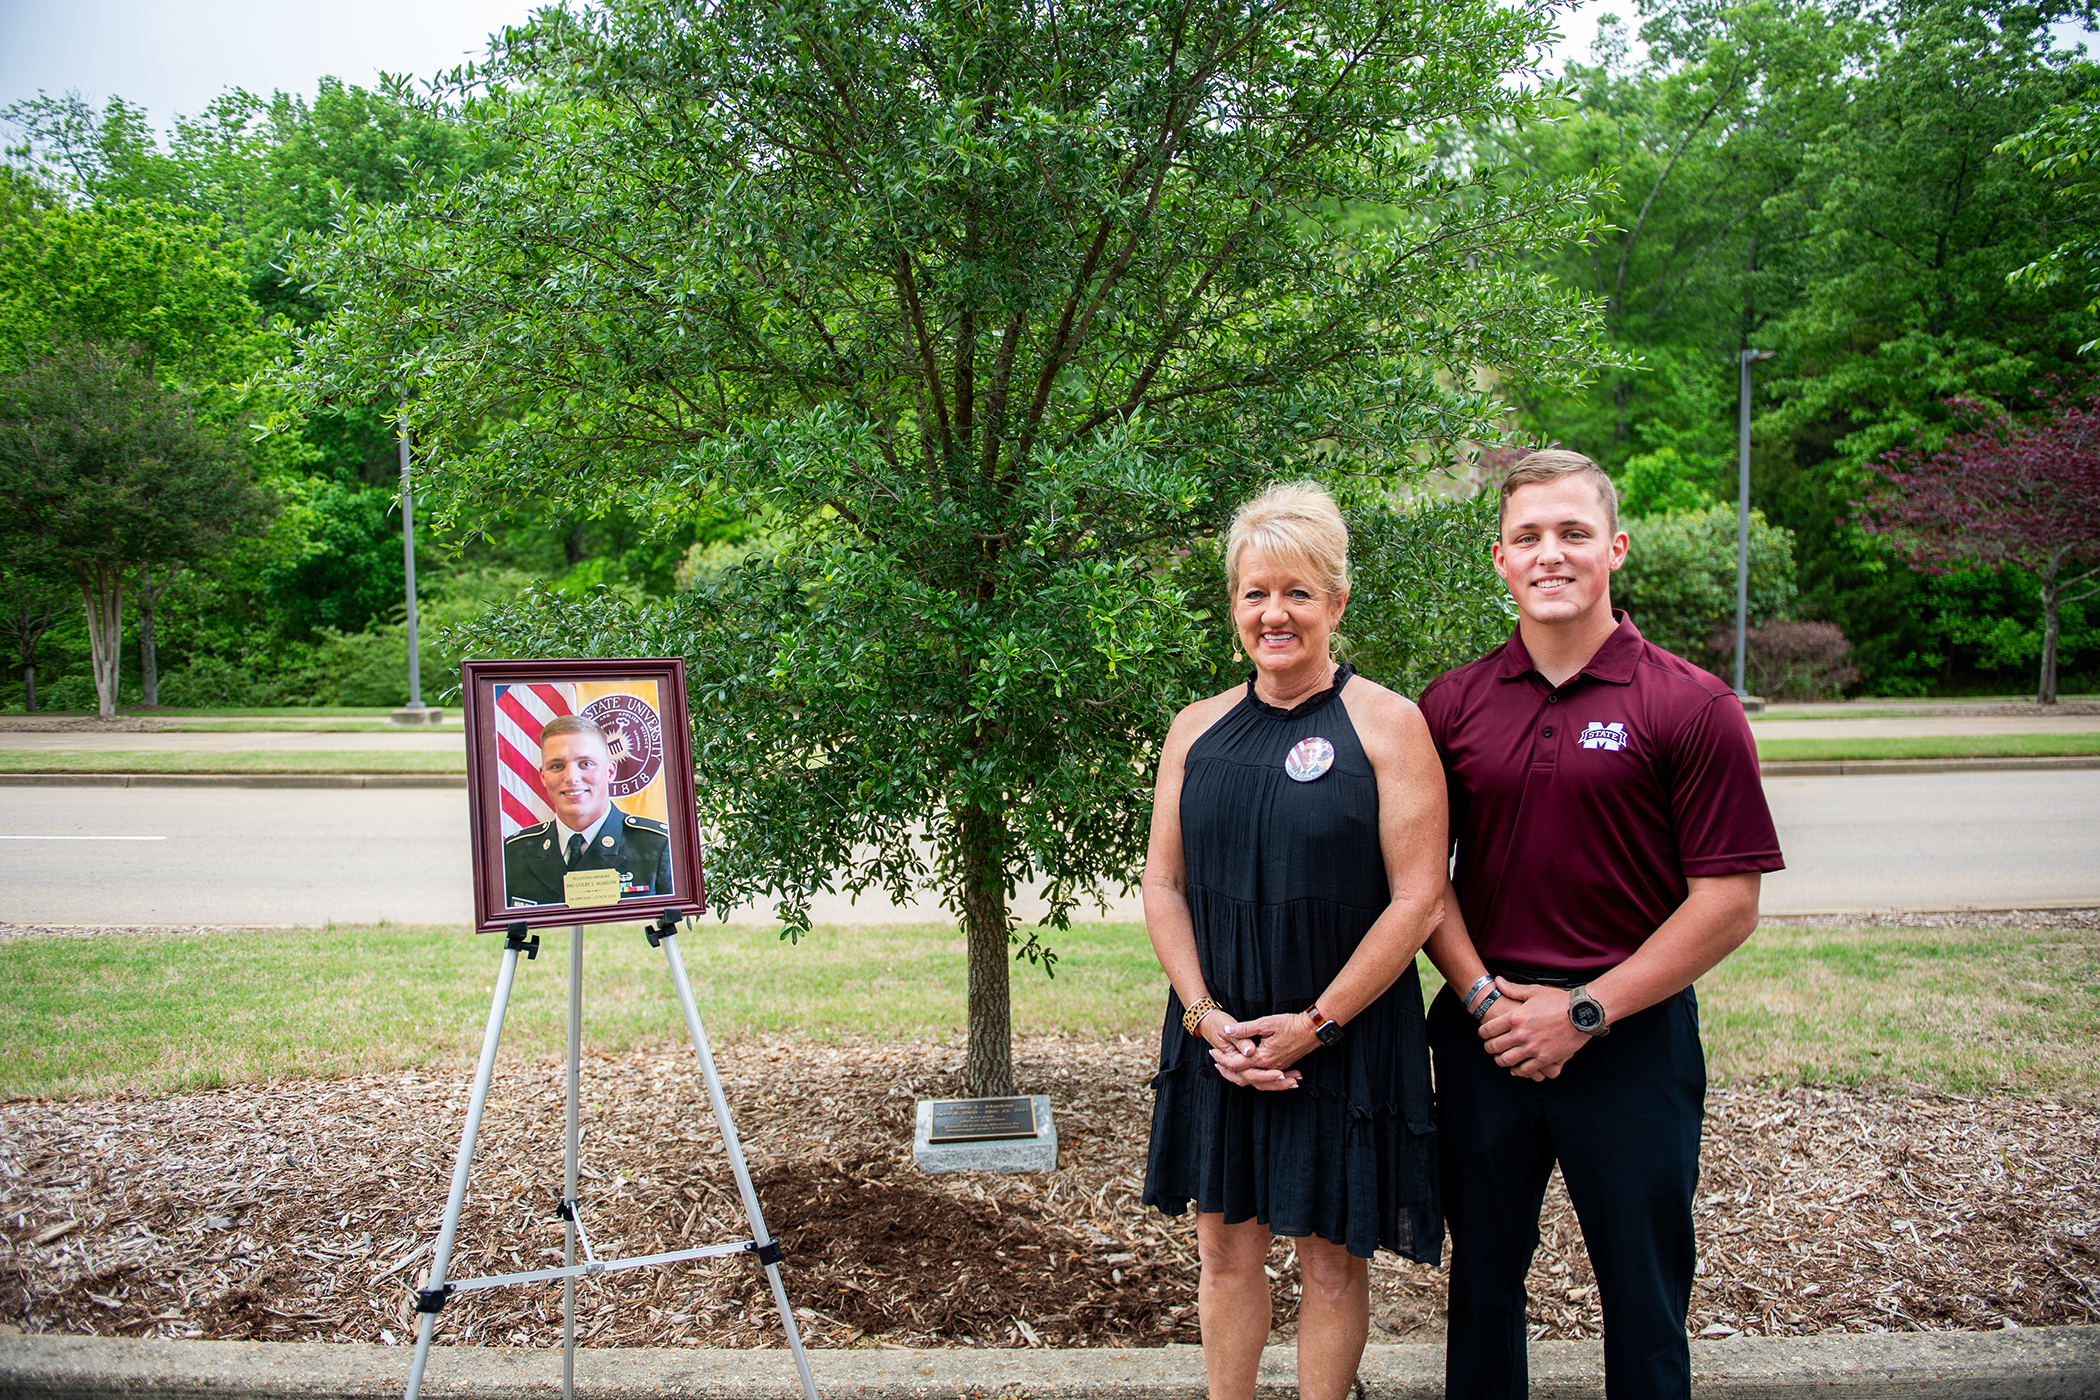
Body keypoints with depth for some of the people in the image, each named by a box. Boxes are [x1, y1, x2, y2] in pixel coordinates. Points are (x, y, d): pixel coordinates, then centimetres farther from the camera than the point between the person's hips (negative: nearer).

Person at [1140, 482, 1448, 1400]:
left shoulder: (1385, 724, -8)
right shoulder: (1198, 729, 6)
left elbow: (1416, 899, -11)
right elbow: (1163, 884, 6)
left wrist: (1314, 1024, -13)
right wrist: (1206, 1014, -7)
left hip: (1344, 1040, -4)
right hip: (1217, 1036, 4)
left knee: (1332, 1256, 9)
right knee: (1225, 1243, 14)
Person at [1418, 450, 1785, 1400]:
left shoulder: (1692, 708, -8)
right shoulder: (1452, 705, 2)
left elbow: (1729, 903, -9)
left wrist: (1586, 1011, -13)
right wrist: (1482, 995, -8)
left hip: (1633, 1038, -2)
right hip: (1485, 1034, 3)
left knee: (1643, 1301, 13)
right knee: (1481, 1284, 17)